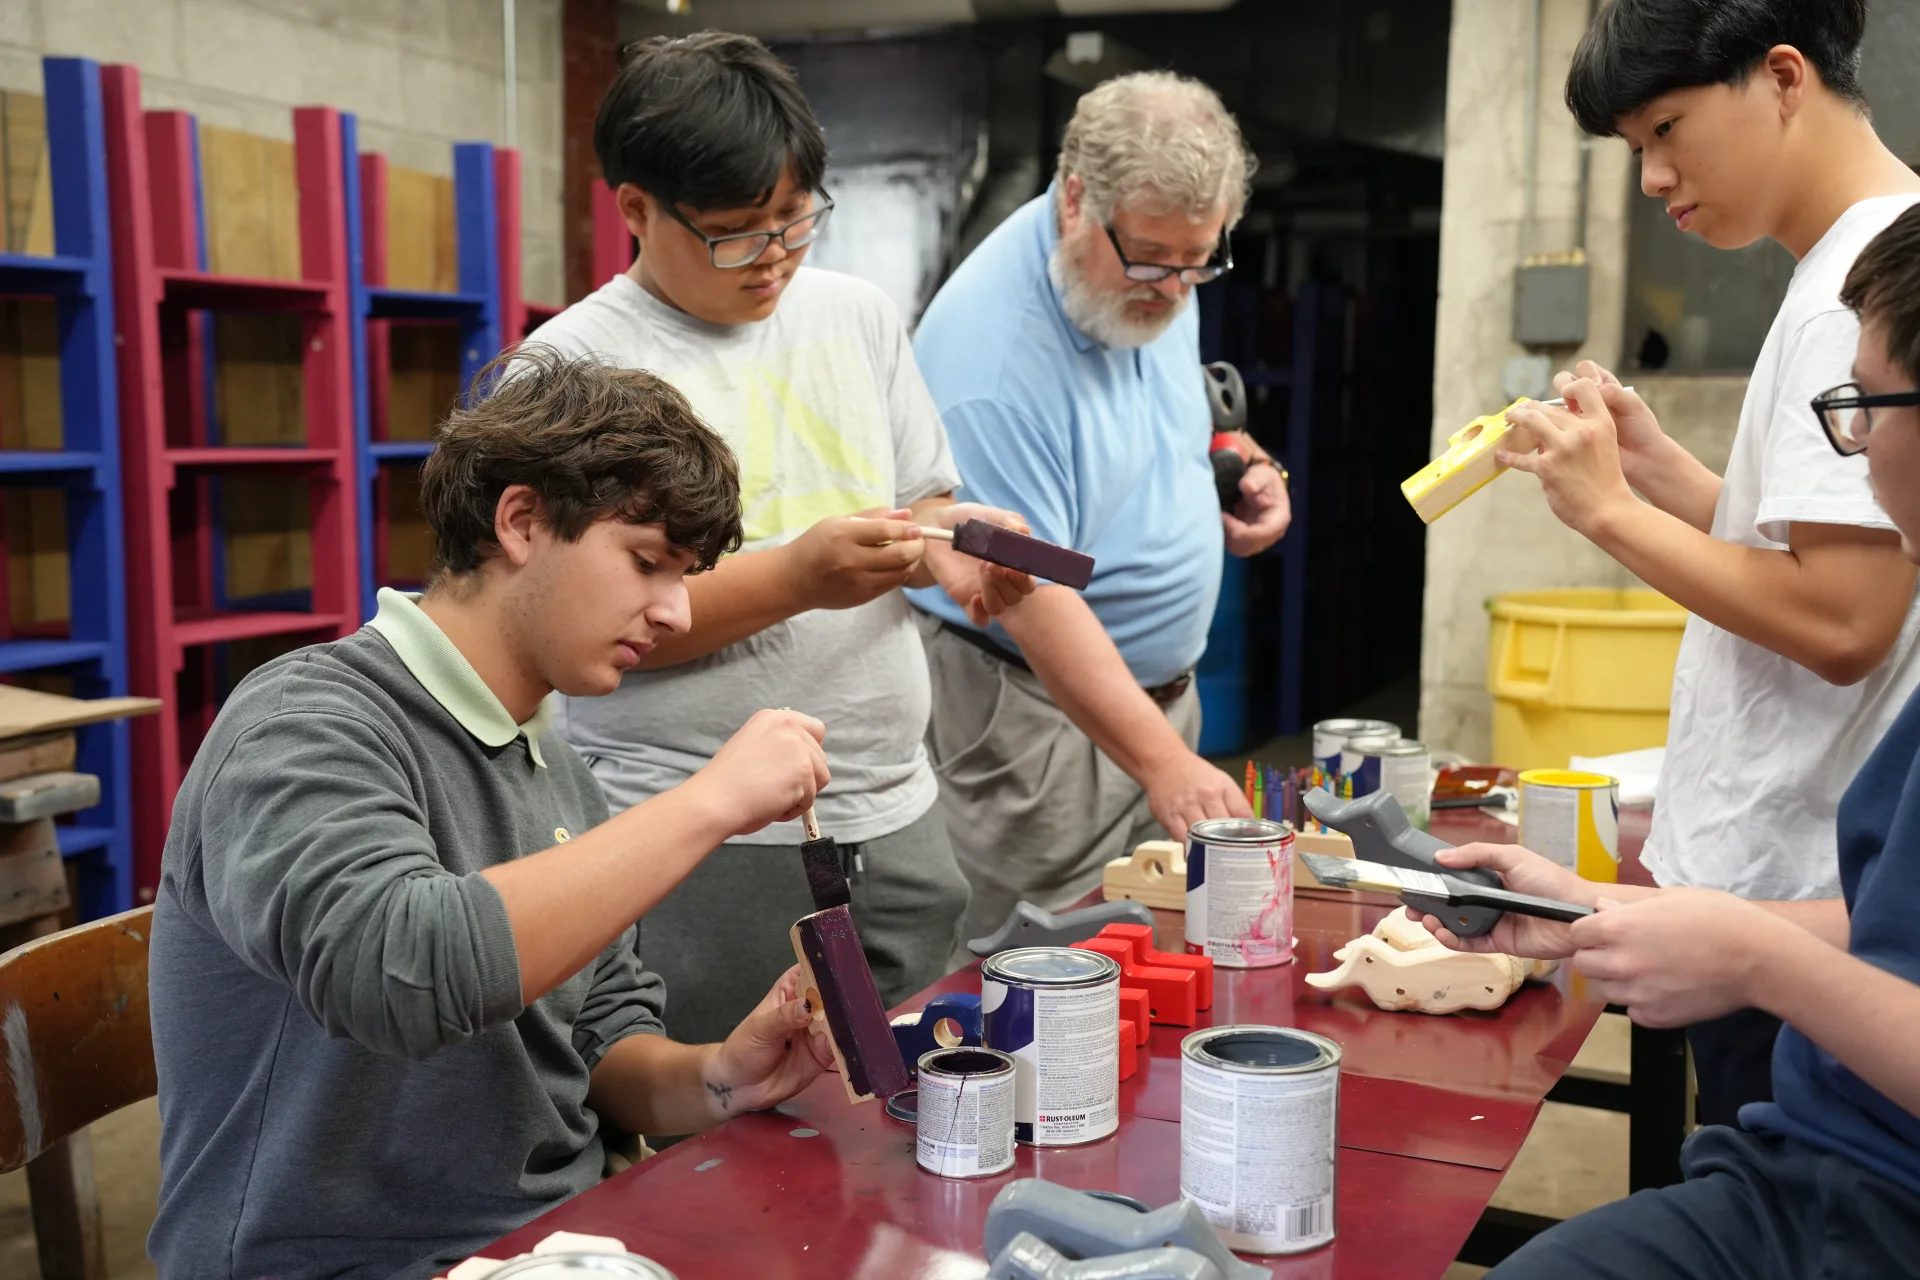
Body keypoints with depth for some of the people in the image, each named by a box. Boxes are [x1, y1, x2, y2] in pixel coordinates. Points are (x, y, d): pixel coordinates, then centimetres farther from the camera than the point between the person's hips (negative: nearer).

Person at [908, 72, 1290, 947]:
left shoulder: (1157, 287, 2)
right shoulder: (995, 345, -25)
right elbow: (1030, 595, -28)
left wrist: (1238, 477, 1)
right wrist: (1164, 762, -31)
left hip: (1160, 691, 8)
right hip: (1034, 712, -8)